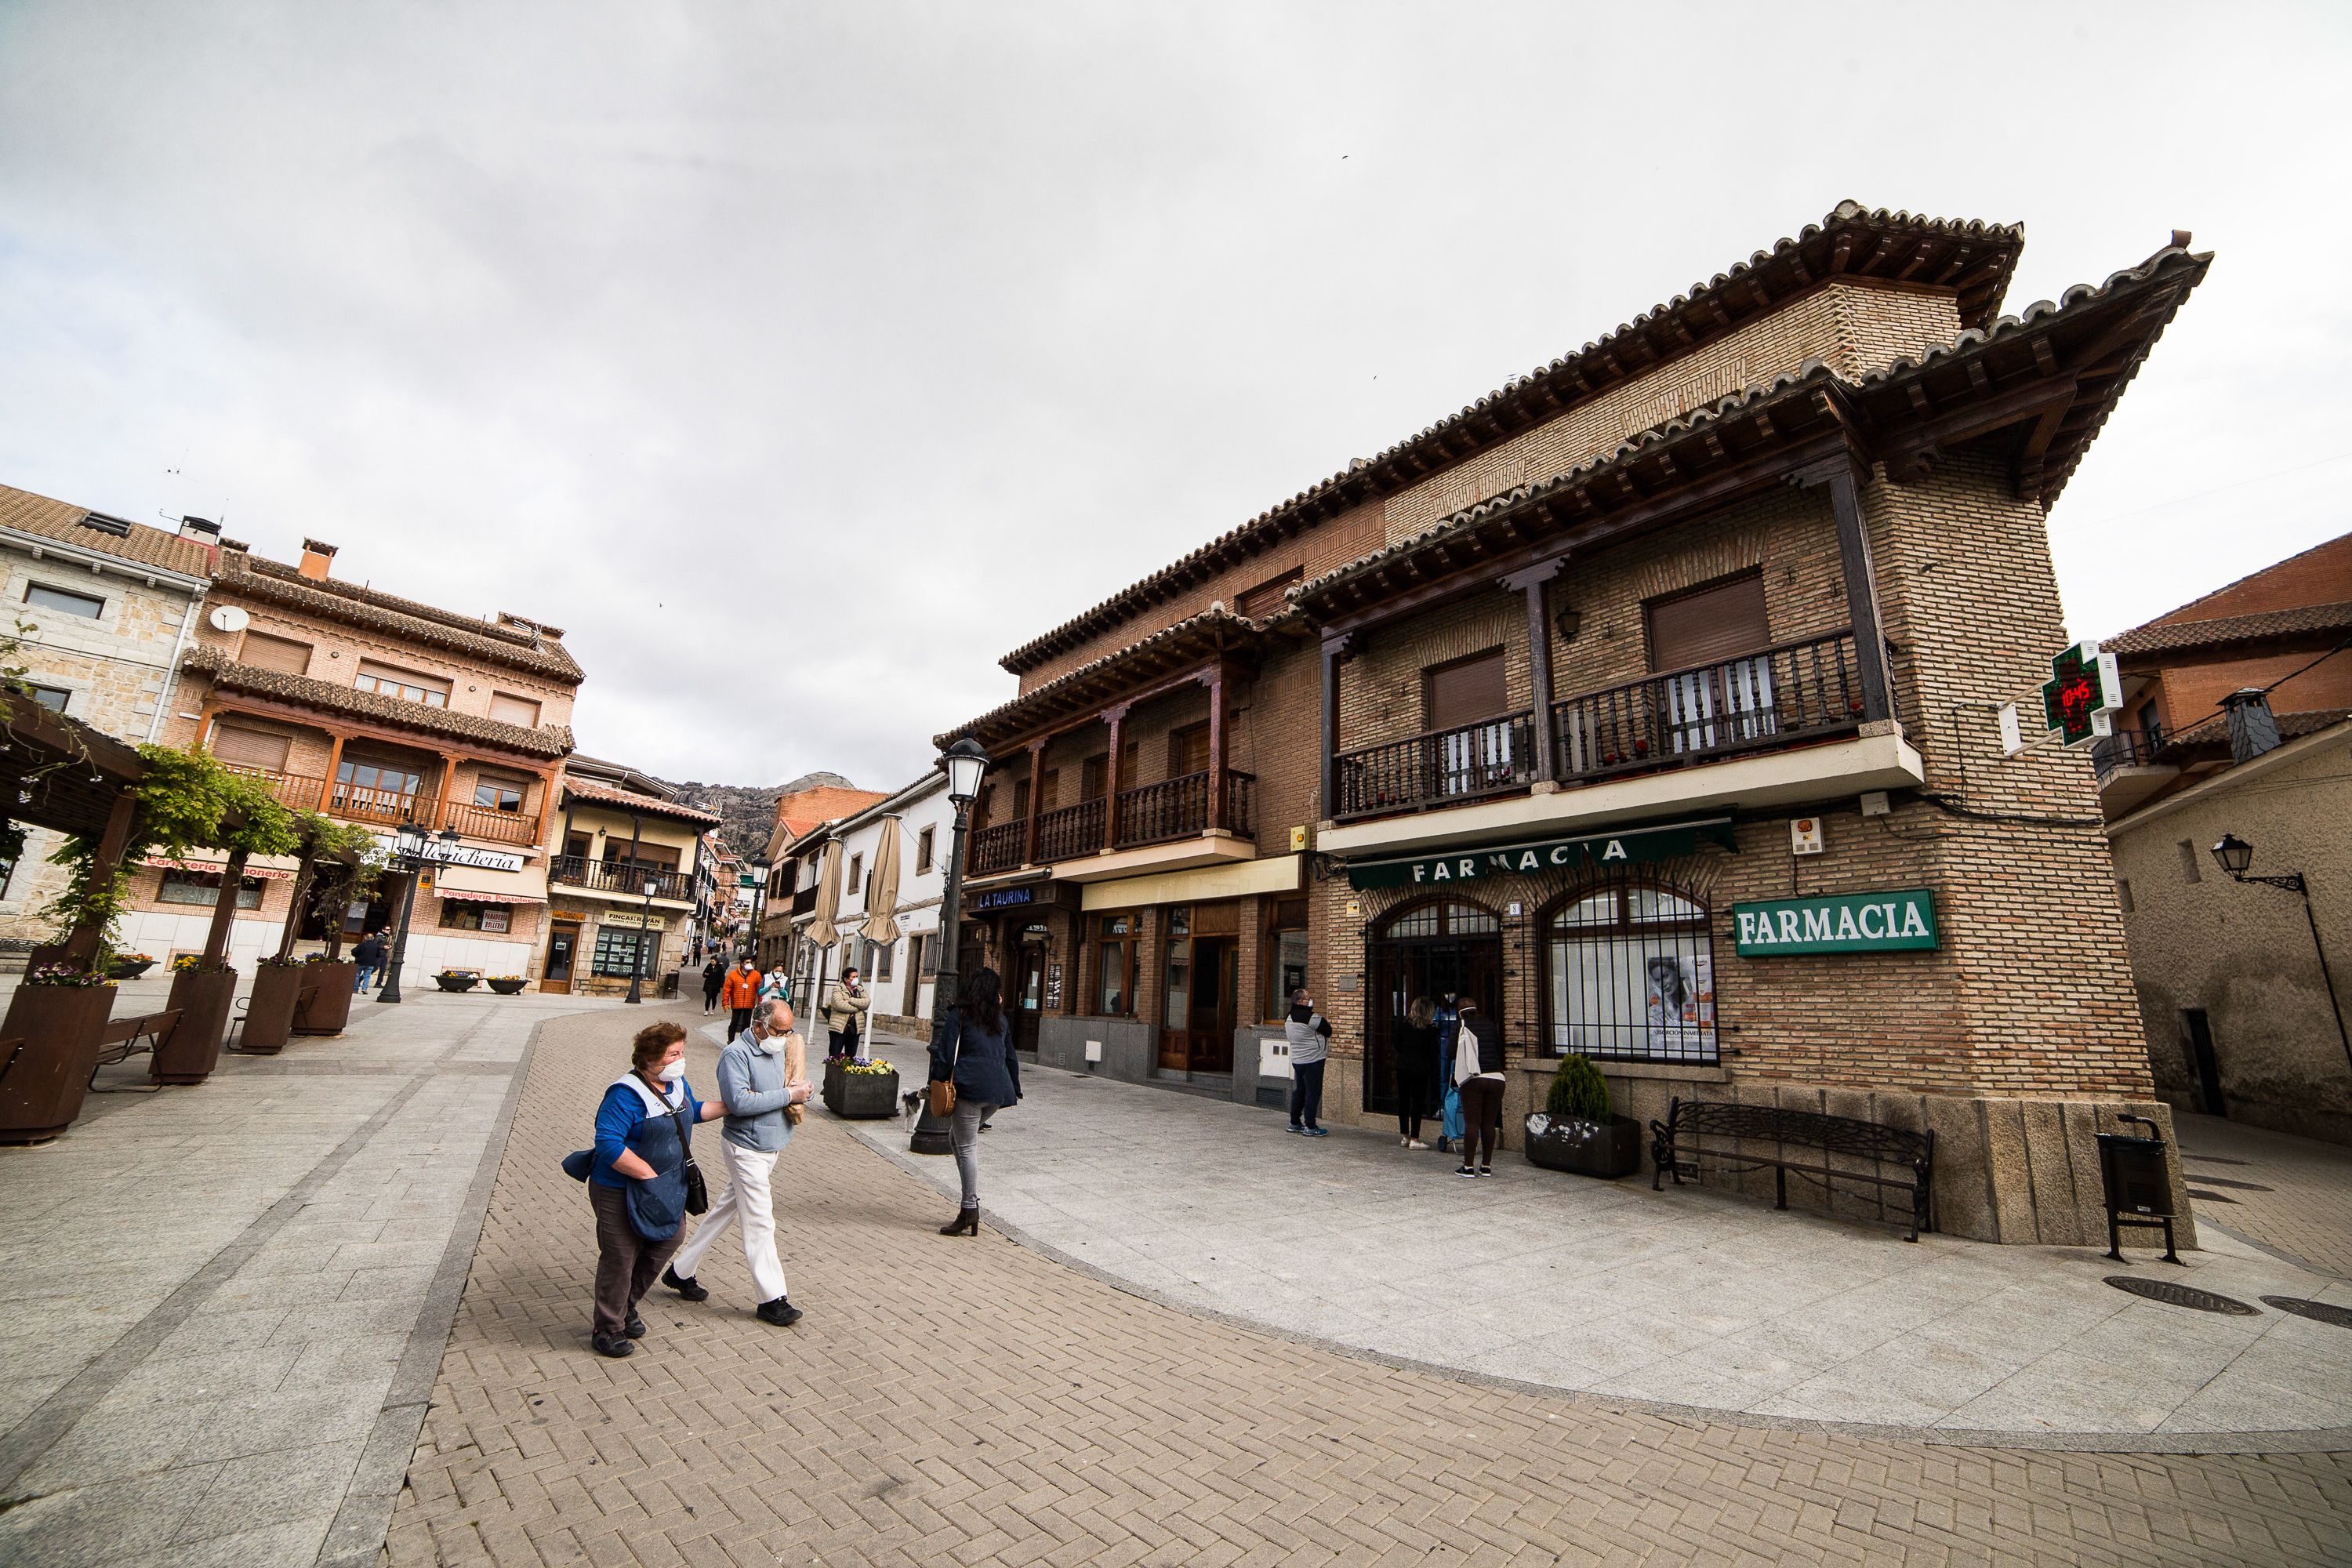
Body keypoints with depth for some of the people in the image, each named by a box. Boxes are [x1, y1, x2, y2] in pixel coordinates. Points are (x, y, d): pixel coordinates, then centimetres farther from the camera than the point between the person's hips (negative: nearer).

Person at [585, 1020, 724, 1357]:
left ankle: (626, 1307, 41)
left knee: (666, 1242, 19)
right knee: (621, 1259, 6)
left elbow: (693, 1111, 19)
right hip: (621, 1192, -8)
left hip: (667, 1188, 9)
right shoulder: (627, 1094, -26)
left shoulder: (676, 1083, 0)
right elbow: (608, 1144, -31)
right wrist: (649, 1174, -28)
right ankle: (607, 1329, 28)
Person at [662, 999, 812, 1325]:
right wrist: (788, 1095, -25)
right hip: (747, 1149, -8)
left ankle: (681, 1272, 37)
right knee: (759, 1223, -2)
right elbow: (739, 1102, -29)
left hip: (770, 1149, 8)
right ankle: (772, 1299, 7)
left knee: (723, 1212, 20)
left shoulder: (780, 1050, 5)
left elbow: (798, 1088, 12)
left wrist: (801, 1092, -11)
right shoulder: (736, 1054, -19)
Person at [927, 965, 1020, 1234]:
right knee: (959, 1136, 21)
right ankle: (971, 1198, 16)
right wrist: (1015, 1090, 28)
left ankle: (970, 1210, 0)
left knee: (966, 1148, -1)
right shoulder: (1002, 1021, 16)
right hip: (998, 1093, 6)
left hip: (969, 1088, -6)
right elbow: (1011, 1058, 21)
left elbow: (944, 1055, -3)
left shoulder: (959, 1017, 2)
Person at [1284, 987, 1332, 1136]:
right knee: (1313, 1092, -2)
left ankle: (1294, 1123, 23)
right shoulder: (1310, 1017, -19)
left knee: (1299, 1090, 17)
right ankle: (1310, 1127, 2)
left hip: (1297, 1060, 9)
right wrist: (1324, 1021, 9)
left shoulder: (1289, 1018, 9)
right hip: (1312, 1060, -9)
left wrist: (1321, 1021, 10)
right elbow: (1328, 1031, -11)